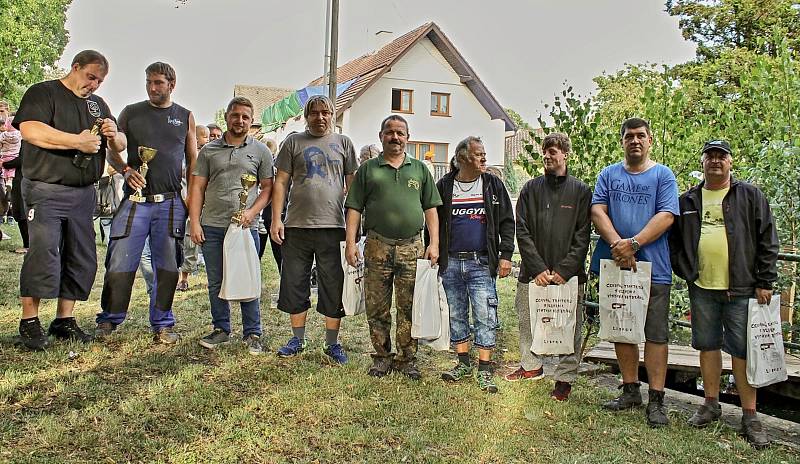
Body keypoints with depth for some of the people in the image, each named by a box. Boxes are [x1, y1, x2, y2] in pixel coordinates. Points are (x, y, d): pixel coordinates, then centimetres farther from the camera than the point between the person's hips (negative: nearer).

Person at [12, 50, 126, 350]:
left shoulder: (98, 104, 20)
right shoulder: (43, 93, 0)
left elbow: (121, 147, 20)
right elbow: (30, 130, -18)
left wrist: (114, 135, -3)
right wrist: (78, 141, -18)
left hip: (84, 194, 7)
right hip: (46, 189, -6)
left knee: (82, 260, 5)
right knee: (43, 254, -11)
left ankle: (64, 320, 15)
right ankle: (29, 322, -1)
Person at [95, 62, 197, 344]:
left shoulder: (185, 117, 12)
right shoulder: (130, 113, 10)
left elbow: (193, 162, 13)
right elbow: (113, 152, 11)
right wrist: (126, 170, -10)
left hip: (170, 204, 1)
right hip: (135, 200, 0)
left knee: (167, 266, 4)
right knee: (120, 263, -1)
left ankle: (162, 323, 15)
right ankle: (109, 319, 15)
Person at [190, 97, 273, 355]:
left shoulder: (260, 151, 7)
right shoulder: (209, 150, 11)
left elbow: (267, 188, 6)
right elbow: (197, 187, 9)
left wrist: (252, 212, -10)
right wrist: (194, 223, 0)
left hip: (246, 227, -2)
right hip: (212, 227, 2)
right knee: (216, 282, 9)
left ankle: (252, 334, 10)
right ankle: (221, 330, 22)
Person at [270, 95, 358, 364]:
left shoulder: (343, 143, 11)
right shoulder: (294, 142, 9)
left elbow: (352, 184, 12)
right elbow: (281, 182, 6)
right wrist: (276, 219, -3)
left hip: (332, 226, 0)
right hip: (297, 226, 1)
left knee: (333, 287, 3)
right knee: (294, 284, 7)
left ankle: (332, 343, 15)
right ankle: (298, 338, 23)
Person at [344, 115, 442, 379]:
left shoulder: (419, 169, 14)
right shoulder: (368, 169, 10)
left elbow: (431, 209, 12)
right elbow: (354, 208, 6)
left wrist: (434, 244, 2)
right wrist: (350, 243, -3)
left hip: (412, 248, 1)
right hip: (377, 246, 0)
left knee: (409, 308, 4)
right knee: (377, 308, 5)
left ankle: (407, 359, 14)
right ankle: (382, 357, 18)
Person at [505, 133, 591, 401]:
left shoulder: (581, 192, 3)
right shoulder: (530, 189, 8)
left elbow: (582, 237, -2)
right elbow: (522, 232, 2)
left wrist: (563, 271, -11)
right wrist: (538, 268, -8)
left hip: (569, 275, -2)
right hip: (532, 274, 3)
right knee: (527, 321, 12)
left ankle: (565, 378, 15)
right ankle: (531, 365, 32)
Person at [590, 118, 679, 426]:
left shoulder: (663, 175, 5)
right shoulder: (609, 175, 13)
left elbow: (666, 216, -7)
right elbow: (598, 211, 0)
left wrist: (633, 244, -18)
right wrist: (616, 244, -16)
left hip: (653, 266, -3)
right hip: (614, 264, 3)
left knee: (655, 333, -2)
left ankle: (656, 400, 4)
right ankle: (630, 391, 22)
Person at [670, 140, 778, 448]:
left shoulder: (750, 196, 3)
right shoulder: (688, 201, 11)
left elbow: (767, 242, 0)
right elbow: (674, 240, 17)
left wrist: (764, 283, -5)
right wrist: (685, 272, 7)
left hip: (741, 289, -3)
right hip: (702, 288, 3)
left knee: (743, 351, -1)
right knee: (708, 346, 11)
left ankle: (750, 417, 8)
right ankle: (711, 405, 25)